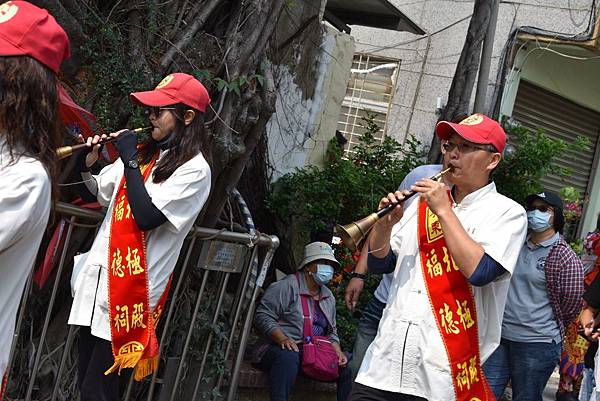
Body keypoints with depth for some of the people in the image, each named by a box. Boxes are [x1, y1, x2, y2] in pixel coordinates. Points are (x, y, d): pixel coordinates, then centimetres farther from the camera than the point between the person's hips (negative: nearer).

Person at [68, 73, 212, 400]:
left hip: (131, 286, -7)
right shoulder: (145, 152, 10)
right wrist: (86, 167, 1)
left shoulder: (194, 169, -11)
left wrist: (130, 161, -15)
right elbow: (101, 193, 21)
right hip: (98, 277, 7)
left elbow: (146, 217, -21)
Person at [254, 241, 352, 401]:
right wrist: (282, 339, -26)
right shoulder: (287, 286, -6)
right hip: (281, 348, -7)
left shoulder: (328, 296, 18)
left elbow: (331, 332, 23)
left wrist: (338, 351, 2)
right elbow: (263, 316, -12)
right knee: (288, 357, -40)